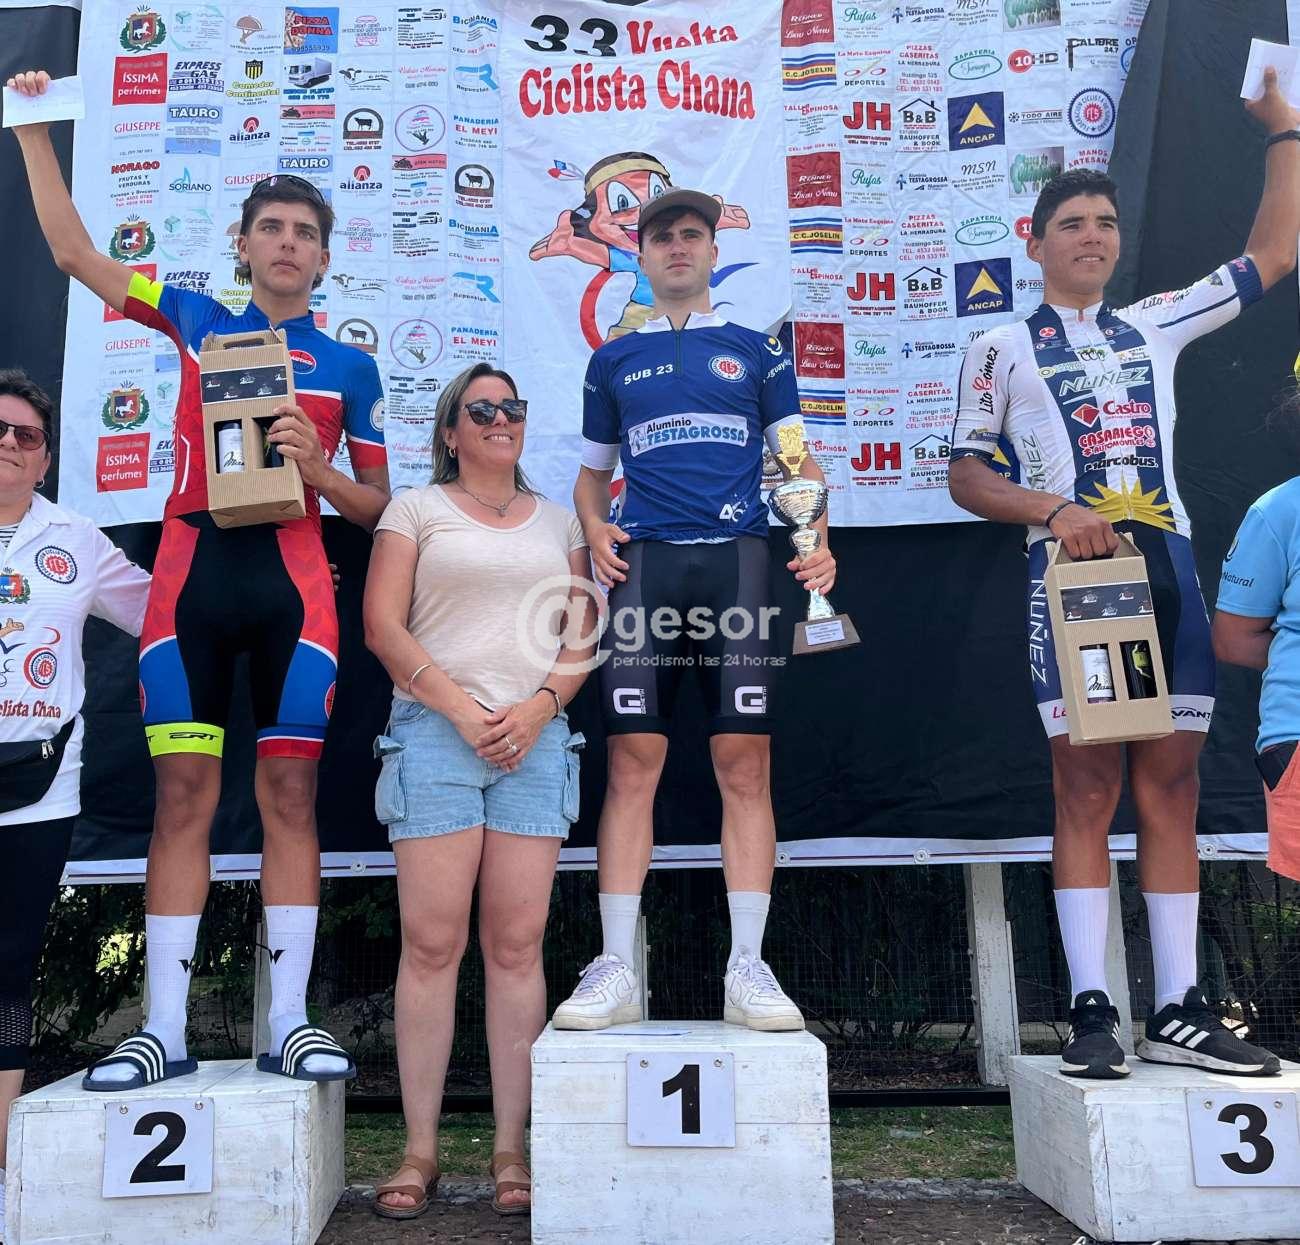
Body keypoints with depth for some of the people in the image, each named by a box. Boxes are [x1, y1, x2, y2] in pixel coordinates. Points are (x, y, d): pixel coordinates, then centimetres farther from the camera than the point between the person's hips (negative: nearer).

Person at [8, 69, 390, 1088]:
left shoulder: (350, 366, 13)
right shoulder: (196, 318, 16)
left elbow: (376, 505, 13)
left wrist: (315, 467, -6)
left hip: (291, 576, -1)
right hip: (193, 566, 1)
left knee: (289, 795, -2)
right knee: (184, 794, -1)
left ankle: (289, 1023, 5)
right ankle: (165, 1029, 6)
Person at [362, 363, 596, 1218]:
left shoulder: (558, 521, 19)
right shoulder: (418, 508, 10)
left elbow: (583, 634, 13)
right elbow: (383, 625, 1)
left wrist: (539, 707, -5)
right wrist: (461, 709, -8)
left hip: (536, 737, 2)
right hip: (435, 730, -2)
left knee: (517, 944, -1)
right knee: (432, 943, -5)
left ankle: (513, 1148, 6)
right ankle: (421, 1149, 5)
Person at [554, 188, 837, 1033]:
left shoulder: (757, 350, 15)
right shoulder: (614, 361, 19)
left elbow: (797, 460, 13)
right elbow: (594, 472, 24)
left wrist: (817, 543, -5)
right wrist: (594, 529, 2)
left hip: (737, 559, -1)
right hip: (645, 563, 1)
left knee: (745, 763, -5)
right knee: (632, 763, -5)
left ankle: (748, 968, 2)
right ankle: (616, 970, 0)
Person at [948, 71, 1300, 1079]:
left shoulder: (1155, 325, 19)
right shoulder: (1002, 349, 9)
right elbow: (967, 476, 5)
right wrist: (1052, 510, -12)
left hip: (1167, 570, 4)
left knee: (1171, 790, 3)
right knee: (1087, 792, -6)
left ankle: (1180, 1012, 9)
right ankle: (1093, 1013, 1)